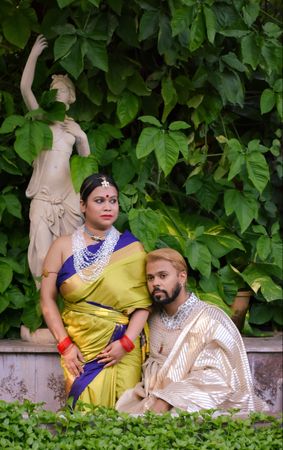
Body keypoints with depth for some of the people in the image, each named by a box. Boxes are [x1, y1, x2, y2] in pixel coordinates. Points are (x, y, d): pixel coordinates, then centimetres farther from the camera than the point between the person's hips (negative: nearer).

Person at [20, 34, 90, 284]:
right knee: (42, 254, -12)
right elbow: (25, 88, -7)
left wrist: (82, 137, 6)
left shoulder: (74, 127, 15)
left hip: (68, 195, 3)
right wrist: (34, 55, -8)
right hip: (43, 195, -3)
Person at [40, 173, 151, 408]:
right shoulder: (64, 246, 7)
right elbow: (47, 299, 3)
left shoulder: (131, 249, 5)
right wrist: (65, 344, -7)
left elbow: (143, 302, 0)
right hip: (79, 346, 0)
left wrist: (126, 343, -13)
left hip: (123, 347, 0)